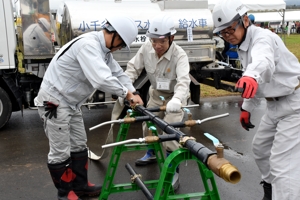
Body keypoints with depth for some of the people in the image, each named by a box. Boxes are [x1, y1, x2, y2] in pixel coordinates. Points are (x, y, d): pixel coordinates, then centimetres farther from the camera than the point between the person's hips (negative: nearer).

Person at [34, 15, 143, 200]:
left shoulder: (103, 49, 4)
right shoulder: (88, 45, -28)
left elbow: (117, 72, 12)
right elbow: (102, 80, -39)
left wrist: (133, 93, -2)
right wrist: (126, 93, -23)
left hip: (72, 103, 10)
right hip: (54, 102, -10)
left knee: (79, 145, 17)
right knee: (60, 151, 2)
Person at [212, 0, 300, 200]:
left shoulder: (262, 37, -22)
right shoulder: (243, 46, 8)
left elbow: (263, 62, -48)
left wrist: (251, 77, -67)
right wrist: (247, 108, 18)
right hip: (276, 104, 10)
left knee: (282, 163, -14)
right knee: (260, 148, 22)